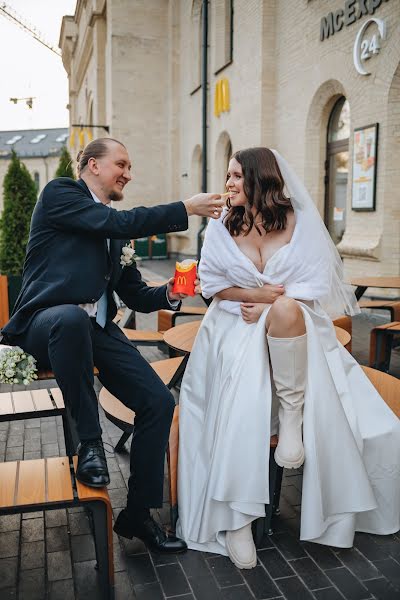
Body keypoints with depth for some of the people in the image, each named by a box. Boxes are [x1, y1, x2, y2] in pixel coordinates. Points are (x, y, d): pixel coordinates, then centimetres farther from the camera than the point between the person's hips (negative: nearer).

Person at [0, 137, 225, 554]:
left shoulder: (116, 230, 20)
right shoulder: (59, 193, -1)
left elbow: (135, 295, 20)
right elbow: (120, 223, -16)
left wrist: (167, 295, -1)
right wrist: (186, 209, -13)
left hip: (97, 330, 7)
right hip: (47, 323, -6)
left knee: (159, 402, -9)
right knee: (72, 318, -42)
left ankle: (137, 513, 7)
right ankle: (89, 441, -22)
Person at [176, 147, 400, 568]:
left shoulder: (299, 224, 1)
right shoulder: (221, 228, 5)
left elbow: (317, 285, -3)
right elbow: (211, 283, 5)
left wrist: (271, 306, -14)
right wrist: (255, 294, -11)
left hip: (295, 330, 0)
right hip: (237, 329, 1)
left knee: (286, 310, -38)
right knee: (239, 408, -25)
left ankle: (292, 411, -21)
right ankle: (236, 520, -19)